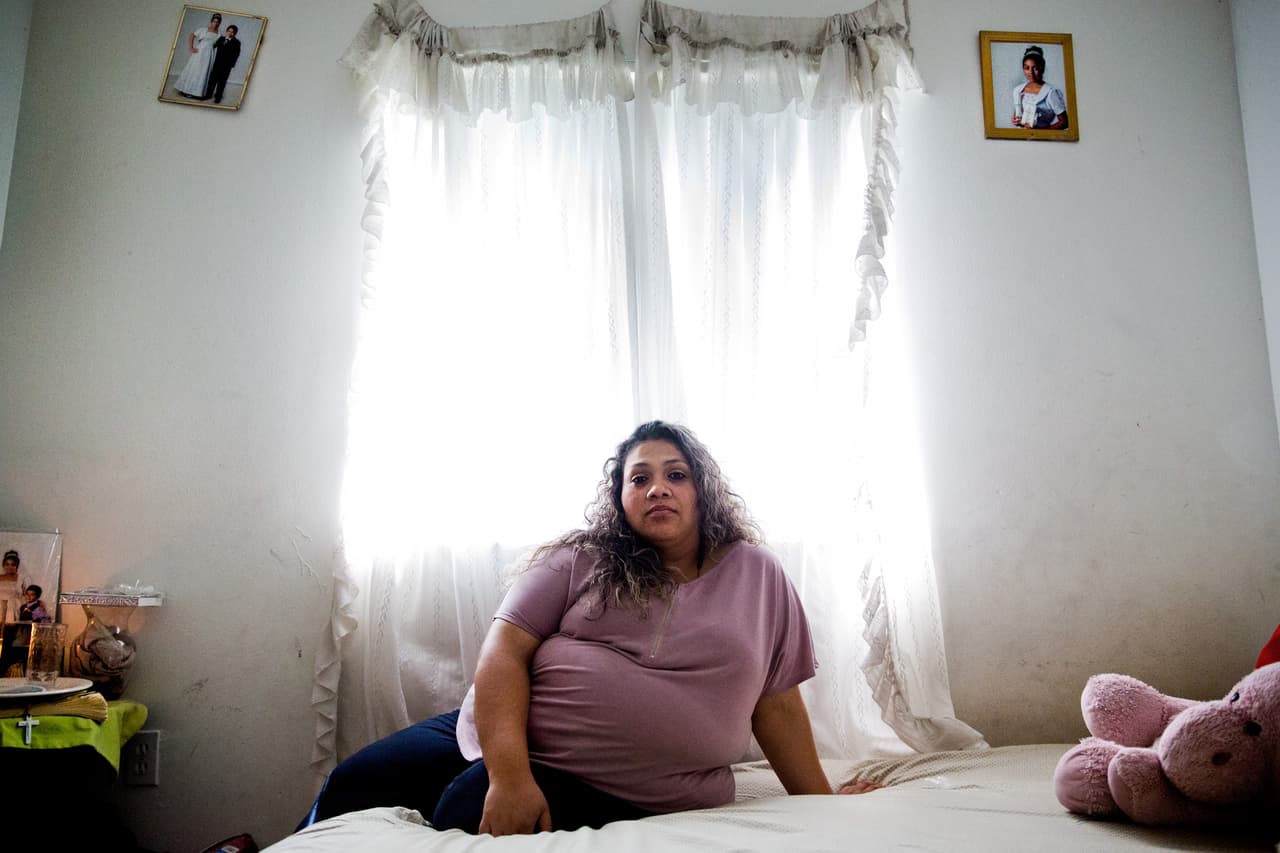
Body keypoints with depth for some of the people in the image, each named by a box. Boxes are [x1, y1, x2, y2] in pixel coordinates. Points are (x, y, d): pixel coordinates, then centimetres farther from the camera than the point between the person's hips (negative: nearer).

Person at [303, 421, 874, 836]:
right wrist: (509, 773, -19)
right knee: (350, 787, -4)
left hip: (616, 795, -2)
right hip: (505, 739, 3)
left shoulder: (756, 574, 6)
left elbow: (775, 700, 9)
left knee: (464, 813, -26)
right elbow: (505, 652, -6)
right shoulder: (581, 560, 3)